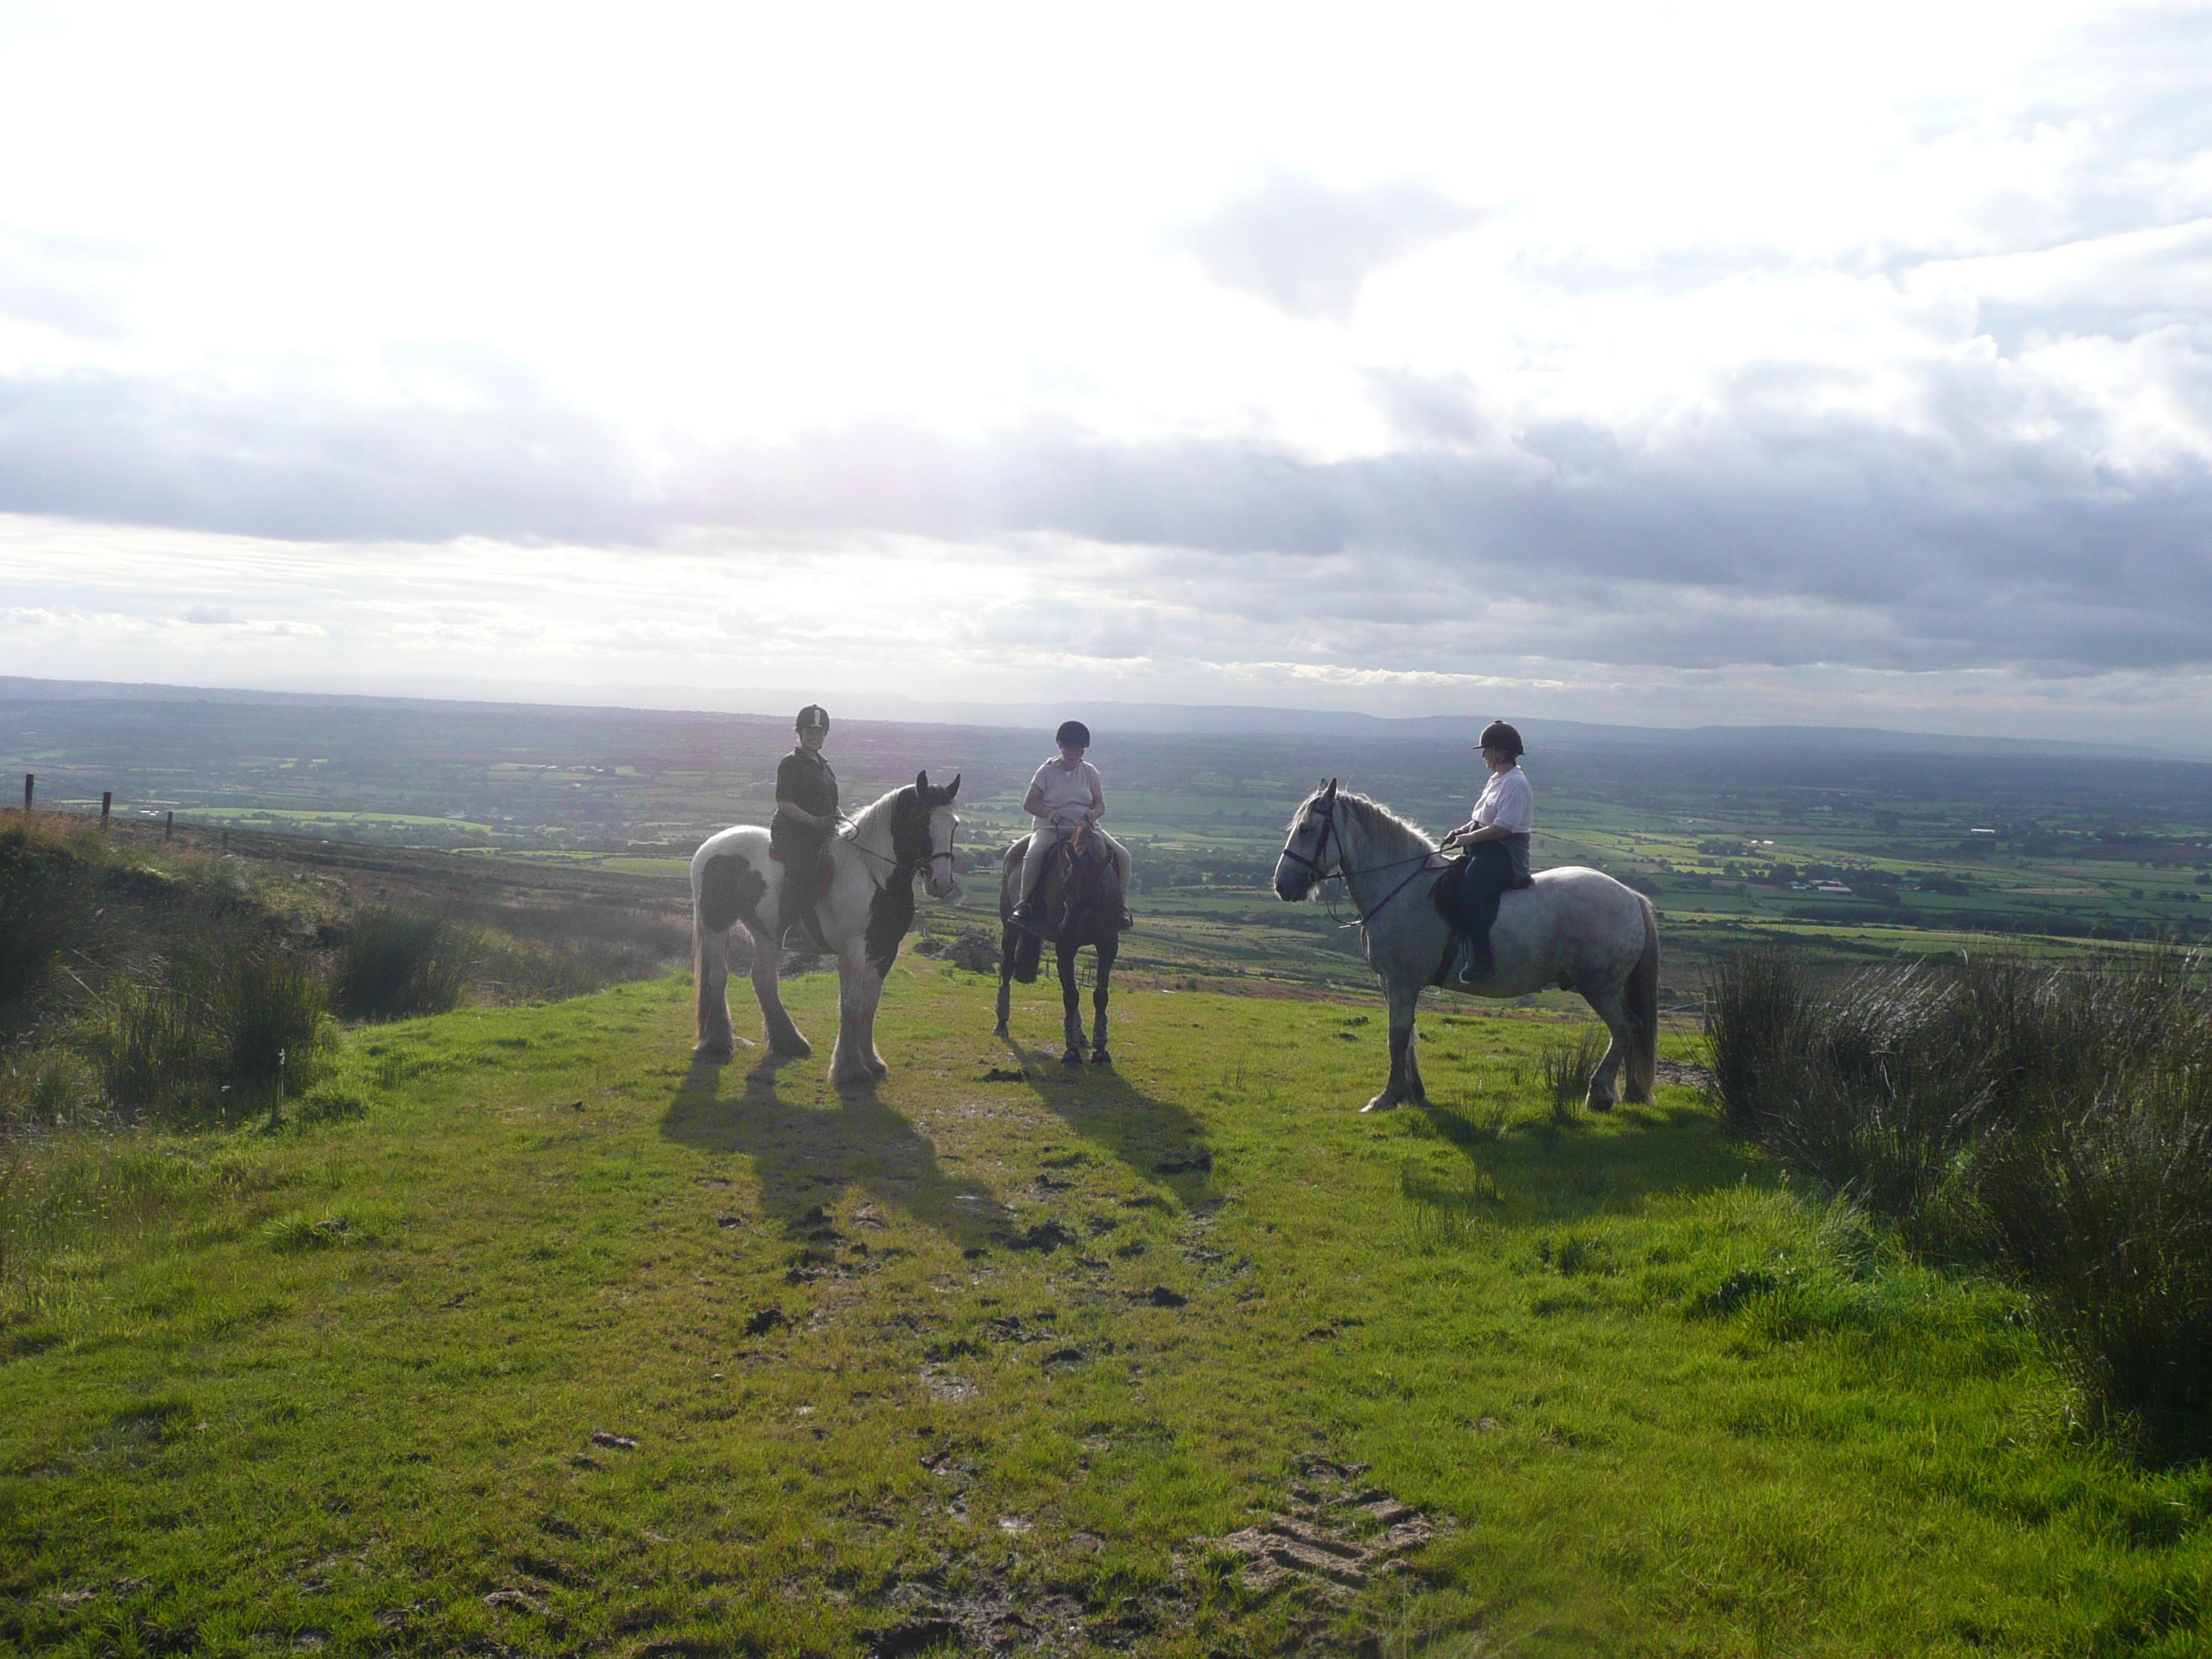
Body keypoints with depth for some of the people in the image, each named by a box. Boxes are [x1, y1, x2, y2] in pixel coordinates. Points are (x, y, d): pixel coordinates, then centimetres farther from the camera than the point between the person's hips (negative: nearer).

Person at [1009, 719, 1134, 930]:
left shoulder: (1090, 772, 10)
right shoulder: (1047, 771, 3)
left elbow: (1101, 805, 9)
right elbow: (1028, 803, 2)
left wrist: (1092, 814, -16)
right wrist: (1049, 813, -18)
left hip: (1085, 827, 3)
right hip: (1051, 828, -3)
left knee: (1122, 855, -18)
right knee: (1035, 854, -36)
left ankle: (1121, 906, -6)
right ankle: (1023, 903, -22)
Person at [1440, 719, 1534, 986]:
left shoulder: (1515, 783, -14)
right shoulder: (1497, 779, 17)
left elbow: (1503, 827, -22)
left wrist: (1469, 838, -18)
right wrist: (1462, 830, 9)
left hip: (1505, 856, -11)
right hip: (1487, 851, 11)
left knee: (1468, 894, -29)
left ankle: (1481, 962, -28)